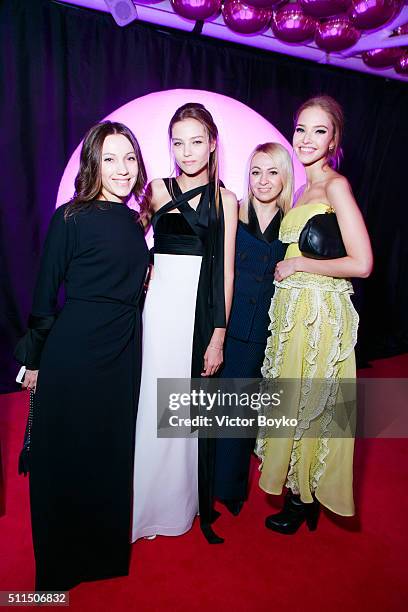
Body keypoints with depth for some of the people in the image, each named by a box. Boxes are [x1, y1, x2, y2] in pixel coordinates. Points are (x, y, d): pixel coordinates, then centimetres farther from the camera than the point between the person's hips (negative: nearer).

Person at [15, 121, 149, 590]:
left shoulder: (134, 221, 8)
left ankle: (107, 550, 43)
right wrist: (34, 359, -3)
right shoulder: (71, 218, -9)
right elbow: (45, 295, -6)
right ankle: (59, 566, 37)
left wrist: (148, 270, 3)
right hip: (72, 354, -5)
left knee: (114, 454, 18)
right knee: (65, 456, 11)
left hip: (122, 355, 6)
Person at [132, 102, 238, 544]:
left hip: (203, 311, 0)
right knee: (153, 407, 6)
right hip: (160, 307, 0)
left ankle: (192, 502, 31)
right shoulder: (157, 190, 7)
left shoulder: (225, 199, 6)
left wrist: (218, 337, -4)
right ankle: (150, 506, 29)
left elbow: (225, 272, 1)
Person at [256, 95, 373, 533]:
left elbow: (362, 263, -19)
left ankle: (303, 500, 30)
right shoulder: (304, 189, 14)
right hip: (291, 310, 8)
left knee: (310, 405, 7)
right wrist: (285, 267, 4)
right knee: (294, 403, 16)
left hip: (319, 313, -8)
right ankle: (299, 492, 36)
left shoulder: (335, 185, -11)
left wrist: (297, 264, -13)